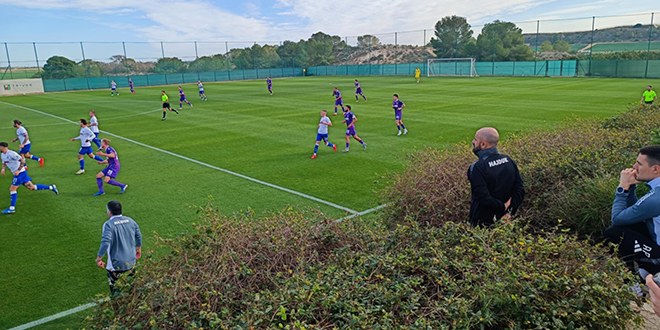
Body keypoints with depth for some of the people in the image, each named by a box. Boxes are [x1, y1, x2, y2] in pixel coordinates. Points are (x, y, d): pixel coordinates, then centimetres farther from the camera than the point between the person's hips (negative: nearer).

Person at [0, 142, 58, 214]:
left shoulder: (11, 154, -18)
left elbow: (22, 161, -20)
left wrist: (18, 170, -23)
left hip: (20, 173, -9)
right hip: (17, 174, 9)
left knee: (12, 189, -9)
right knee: (32, 187, 9)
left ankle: (12, 208, -4)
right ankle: (51, 187, 15)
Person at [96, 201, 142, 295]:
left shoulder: (108, 225, -17)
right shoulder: (130, 221, 1)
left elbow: (105, 243, -26)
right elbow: (139, 236, 12)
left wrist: (99, 259, -17)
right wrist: (139, 250, 27)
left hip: (116, 264, -6)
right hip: (131, 261, 6)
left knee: (114, 287, 11)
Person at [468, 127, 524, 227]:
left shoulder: (477, 168, -21)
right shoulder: (509, 161, 0)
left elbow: (484, 198, -25)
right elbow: (520, 191, -1)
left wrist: (503, 206, -11)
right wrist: (509, 212, -5)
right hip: (503, 219, 7)